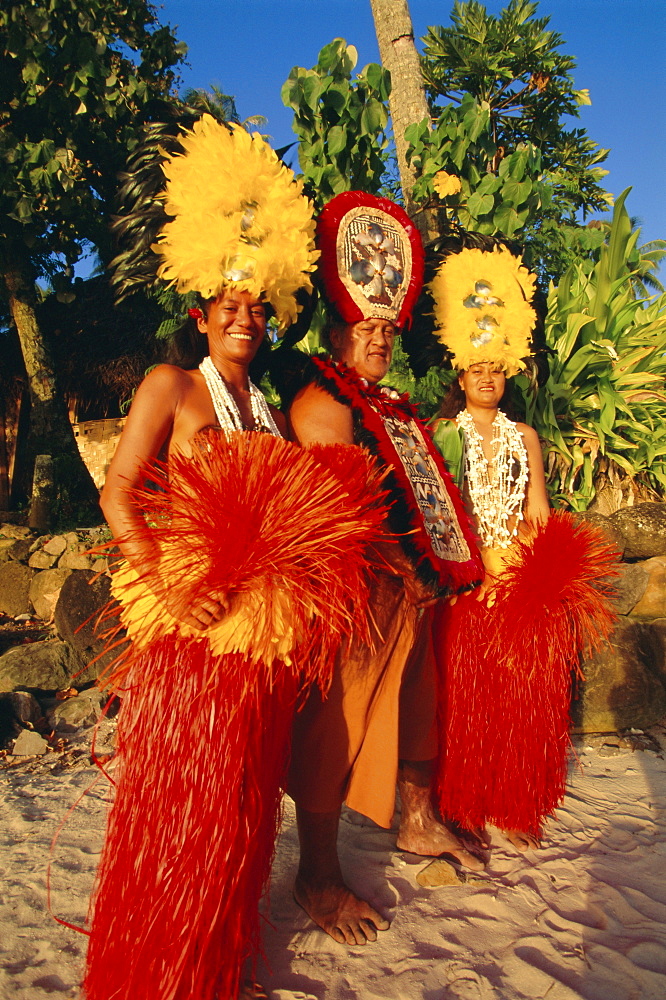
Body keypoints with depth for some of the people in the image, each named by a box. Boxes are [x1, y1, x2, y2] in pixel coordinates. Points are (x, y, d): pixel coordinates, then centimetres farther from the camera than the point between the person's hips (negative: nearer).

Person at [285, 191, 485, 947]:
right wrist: (407, 571, -14)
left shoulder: (389, 405, 18)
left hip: (408, 588, 10)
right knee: (335, 723, 0)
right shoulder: (323, 403, -13)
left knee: (413, 701, 21)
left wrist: (437, 572, 11)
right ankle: (318, 875, 16)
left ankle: (417, 822, 42)